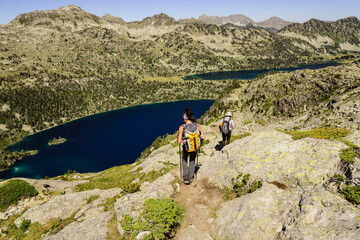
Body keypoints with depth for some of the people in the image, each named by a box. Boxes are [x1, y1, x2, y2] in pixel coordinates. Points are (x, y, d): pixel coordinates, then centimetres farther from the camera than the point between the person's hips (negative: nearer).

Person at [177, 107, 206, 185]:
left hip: (186, 148, -2)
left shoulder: (182, 127, -26)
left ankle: (185, 177, 24)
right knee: (192, 162, 28)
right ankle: (191, 178, 33)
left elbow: (179, 141, -23)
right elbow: (203, 137, -14)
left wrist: (178, 137, -2)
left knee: (184, 160, 30)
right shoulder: (197, 125, -19)